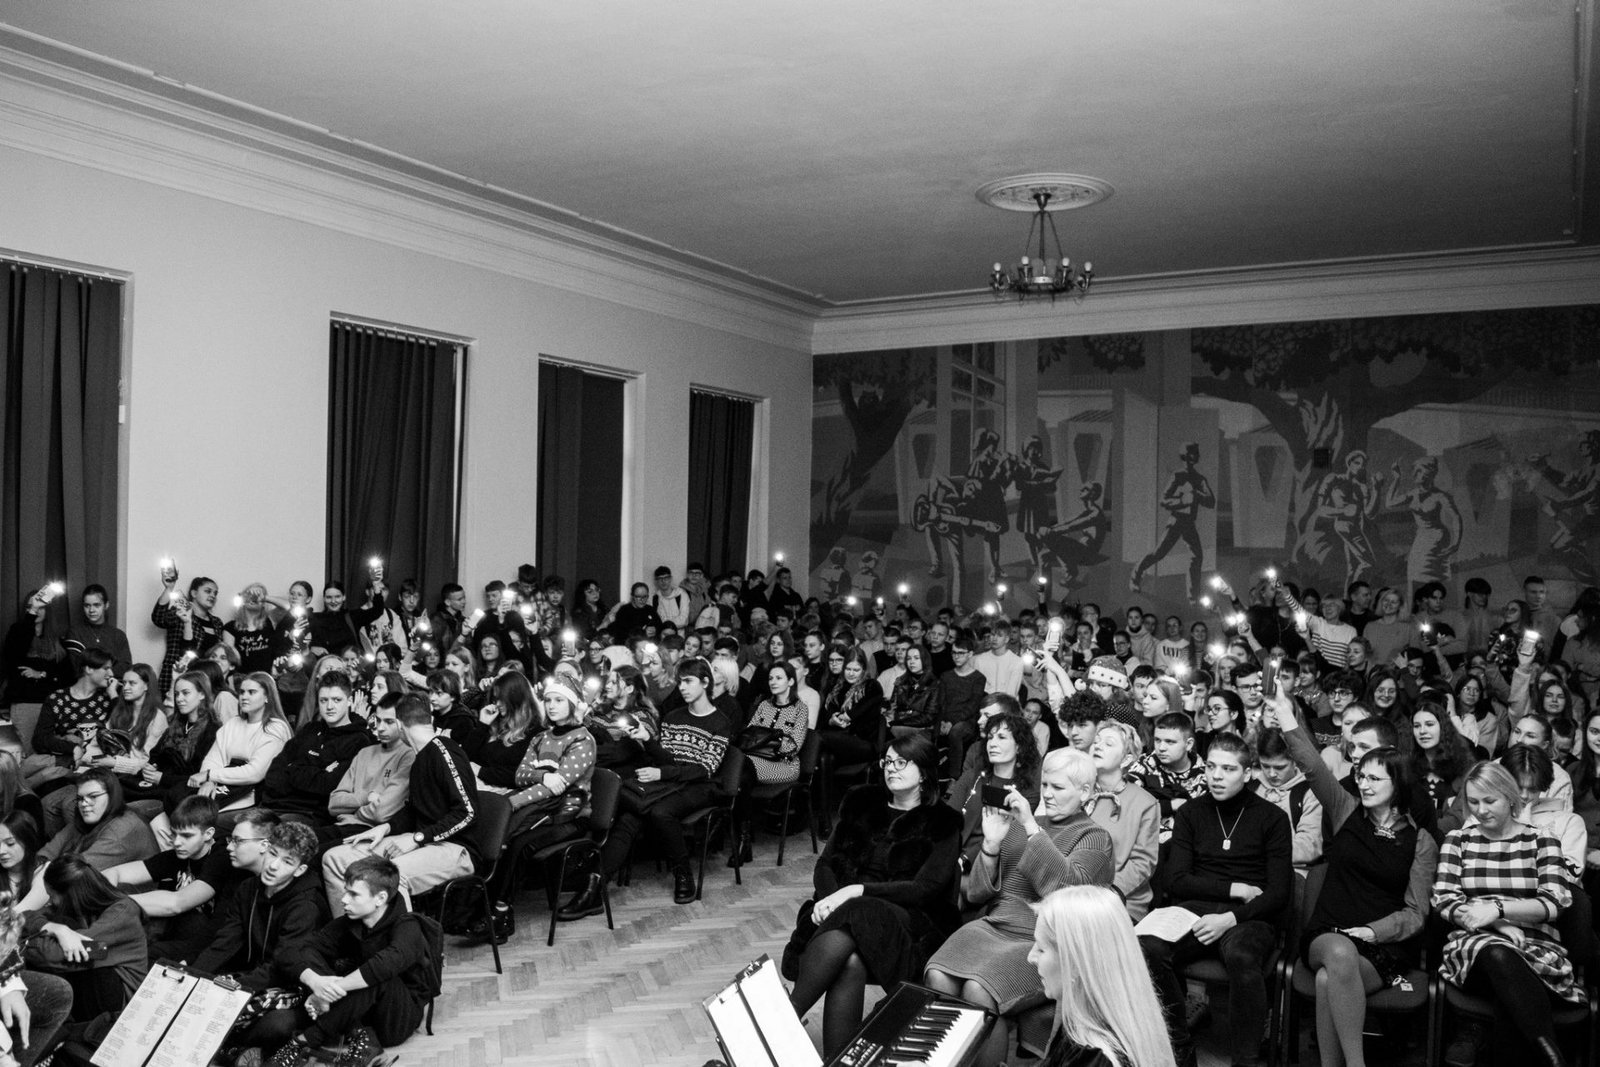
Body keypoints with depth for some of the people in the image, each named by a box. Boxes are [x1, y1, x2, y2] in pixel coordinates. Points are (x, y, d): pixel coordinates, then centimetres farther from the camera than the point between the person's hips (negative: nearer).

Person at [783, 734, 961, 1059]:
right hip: (842, 908, 3)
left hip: (907, 920, -3)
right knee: (850, 962, -35)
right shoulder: (861, 803, 18)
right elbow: (825, 864, 14)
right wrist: (831, 898, -10)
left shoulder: (942, 824, 6)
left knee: (847, 926, -37)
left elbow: (925, 889, -6)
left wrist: (857, 891, -17)